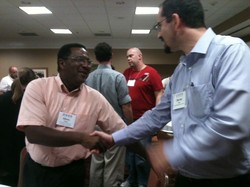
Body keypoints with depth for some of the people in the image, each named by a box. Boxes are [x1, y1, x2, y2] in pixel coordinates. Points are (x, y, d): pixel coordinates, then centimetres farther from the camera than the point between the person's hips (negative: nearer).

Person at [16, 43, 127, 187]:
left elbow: (122, 131, -3)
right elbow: (33, 133, -23)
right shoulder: (38, 87, -12)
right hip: (35, 169, 0)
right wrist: (80, 137, -30)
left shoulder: (95, 98, -8)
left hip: (72, 172, 1)